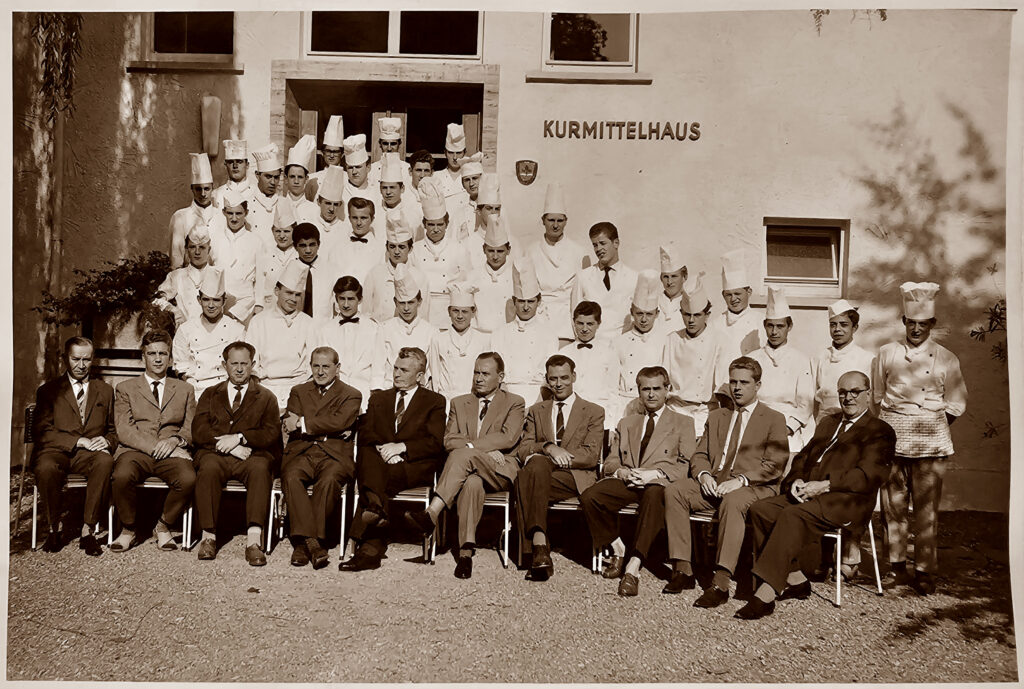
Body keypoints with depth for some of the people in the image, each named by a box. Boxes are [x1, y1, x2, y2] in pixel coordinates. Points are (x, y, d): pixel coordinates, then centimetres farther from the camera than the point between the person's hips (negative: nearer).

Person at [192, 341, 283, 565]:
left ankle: (253, 540, -44)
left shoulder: (266, 397, 18)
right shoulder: (210, 395, 23)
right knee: (208, 469, -34)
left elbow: (271, 433, 2)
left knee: (259, 469, -35)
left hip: (252, 456, -1)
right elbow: (198, 432, 8)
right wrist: (223, 441, -10)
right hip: (215, 454, 1)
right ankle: (209, 536, -29)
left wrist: (239, 437, -12)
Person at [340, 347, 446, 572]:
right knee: (369, 458, -35)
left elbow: (436, 443, 0)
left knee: (379, 476, -35)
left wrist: (402, 447, -14)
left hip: (415, 464, -3)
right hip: (380, 459, 3)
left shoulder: (434, 401, 13)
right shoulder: (378, 398, 24)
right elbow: (364, 434, 11)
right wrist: (382, 449, -11)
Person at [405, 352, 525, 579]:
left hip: (500, 471, -2)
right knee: (471, 482, -38)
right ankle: (466, 551, -45)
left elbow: (509, 438, -5)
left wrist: (471, 446, -13)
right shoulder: (459, 403, 22)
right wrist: (485, 449, -10)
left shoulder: (514, 403, 12)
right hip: (467, 467, 2)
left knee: (464, 454, -35)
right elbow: (449, 440, 7)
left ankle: (432, 513, -42)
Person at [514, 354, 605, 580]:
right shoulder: (536, 411, 23)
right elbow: (523, 450, 9)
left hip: (576, 479, -3)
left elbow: (591, 456, 0)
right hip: (541, 475, 3)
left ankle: (537, 549, -38)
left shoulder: (594, 412, 14)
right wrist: (548, 448, -13)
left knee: (526, 477, -34)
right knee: (537, 464, -37)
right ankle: (540, 548, -44)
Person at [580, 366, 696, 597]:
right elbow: (610, 462, 22)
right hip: (626, 482, 4)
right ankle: (617, 550, -5)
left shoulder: (683, 423, 17)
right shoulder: (626, 424, 28)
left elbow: (687, 466, 4)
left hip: (660, 484, -4)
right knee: (589, 497, -27)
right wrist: (620, 471, -4)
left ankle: (633, 566, -42)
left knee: (654, 496, -42)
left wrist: (654, 473, -14)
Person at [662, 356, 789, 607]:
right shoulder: (716, 417, 24)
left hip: (754, 487, -5)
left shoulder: (774, 419, 8)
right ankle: (683, 571, -20)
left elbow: (774, 466, -4)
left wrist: (740, 480, -19)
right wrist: (703, 474, -6)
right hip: (713, 483, 5)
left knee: (732, 502, -39)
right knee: (674, 492, -22)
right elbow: (699, 455, 19)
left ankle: (720, 583, -42)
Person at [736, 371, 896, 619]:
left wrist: (824, 485, -19)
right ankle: (795, 580, -12)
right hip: (807, 495, 7)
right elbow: (802, 458, 22)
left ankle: (766, 594, -37)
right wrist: (796, 481, -1)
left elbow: (868, 477, -9)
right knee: (760, 509, -17)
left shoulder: (880, 431, 5)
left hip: (846, 502, -7)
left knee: (793, 515, -34)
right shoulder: (828, 423, 28)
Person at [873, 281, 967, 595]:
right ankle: (897, 563, 16)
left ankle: (924, 571, 3)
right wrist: (894, 423, 8)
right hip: (892, 436, 2)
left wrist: (931, 425, 4)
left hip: (930, 440, -1)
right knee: (893, 503, 4)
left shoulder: (945, 359, 5)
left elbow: (957, 404, 9)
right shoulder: (887, 353, 9)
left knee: (926, 507, -4)